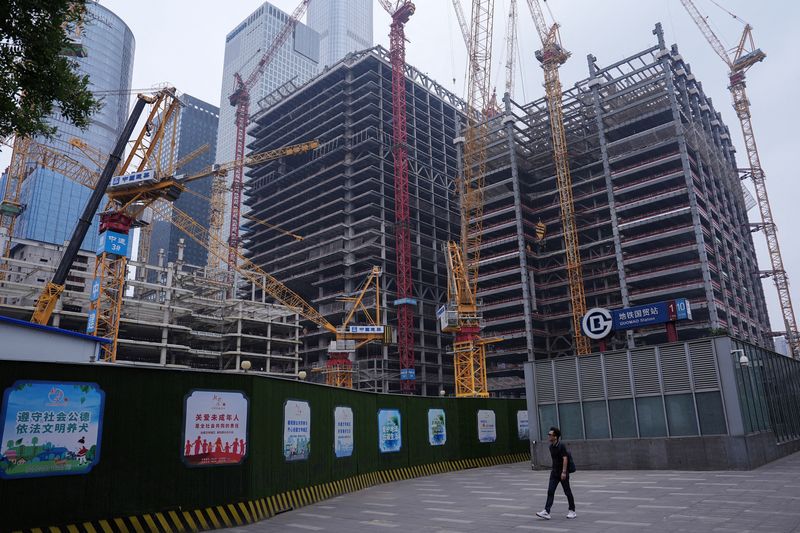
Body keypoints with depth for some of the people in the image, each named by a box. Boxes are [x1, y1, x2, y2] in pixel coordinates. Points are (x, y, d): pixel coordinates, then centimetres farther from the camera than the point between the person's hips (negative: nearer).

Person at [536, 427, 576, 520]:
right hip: (554, 472, 7)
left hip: (563, 473, -7)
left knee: (567, 492, 6)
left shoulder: (561, 446, -16)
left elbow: (565, 459, -20)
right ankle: (546, 512, -6)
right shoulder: (551, 446, 8)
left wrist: (564, 472, -24)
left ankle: (572, 511, 21)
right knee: (550, 491, -2)